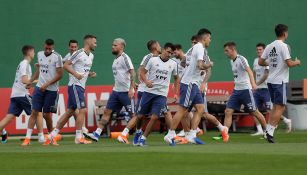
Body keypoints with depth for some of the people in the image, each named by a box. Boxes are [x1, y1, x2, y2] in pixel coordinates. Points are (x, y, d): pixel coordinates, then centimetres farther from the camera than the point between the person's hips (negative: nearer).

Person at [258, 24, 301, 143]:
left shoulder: (270, 46, 9)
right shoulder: (283, 46, -13)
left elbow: (260, 62, 11)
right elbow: (289, 63, -18)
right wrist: (297, 62, 1)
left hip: (271, 80, 8)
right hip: (280, 81, -8)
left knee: (276, 106, 16)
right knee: (280, 107, -5)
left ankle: (268, 130, 13)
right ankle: (270, 132, -12)